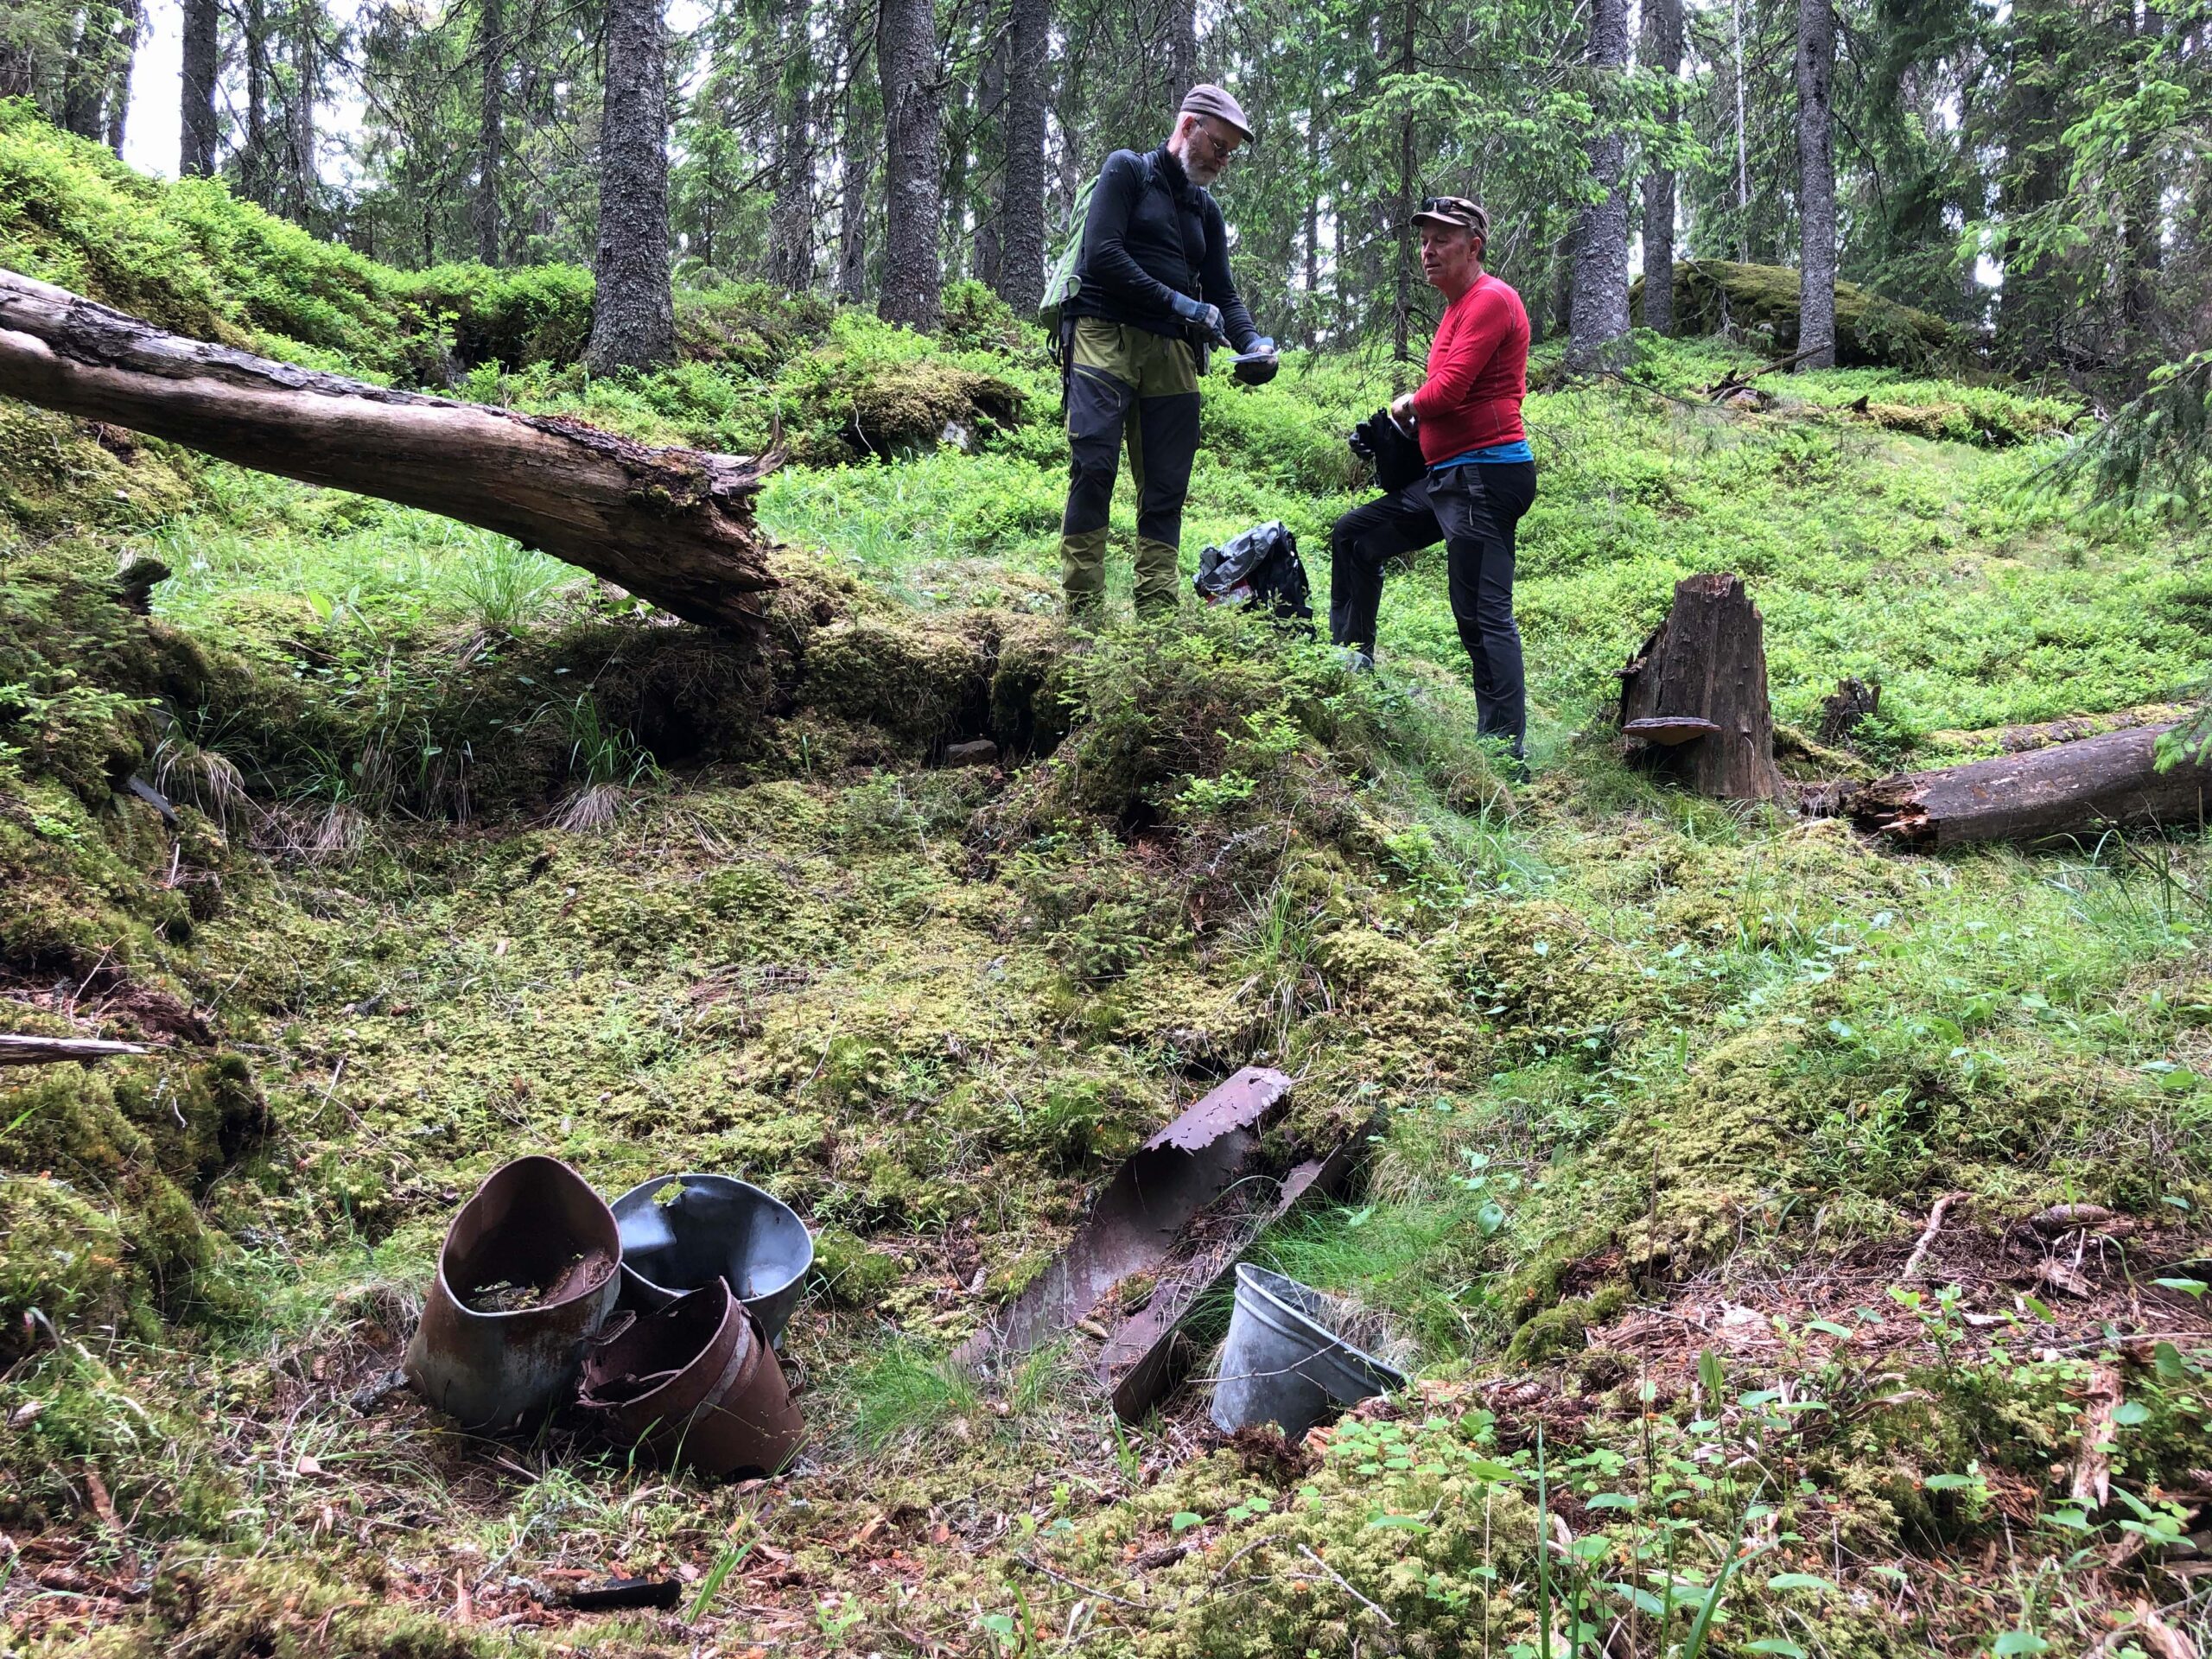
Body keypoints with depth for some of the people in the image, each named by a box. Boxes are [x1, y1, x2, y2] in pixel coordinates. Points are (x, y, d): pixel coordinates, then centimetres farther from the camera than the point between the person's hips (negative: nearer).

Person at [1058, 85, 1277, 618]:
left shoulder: (1206, 211, 23)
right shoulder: (1127, 170, 5)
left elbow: (1223, 294, 20)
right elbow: (1102, 253, -8)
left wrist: (1253, 342, -2)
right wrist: (1177, 303, -12)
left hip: (1172, 353, 6)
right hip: (1106, 335, -6)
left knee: (1166, 488, 1)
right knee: (1094, 470, -15)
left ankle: (1158, 616, 2)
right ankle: (1082, 614, -15)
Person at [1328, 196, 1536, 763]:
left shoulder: (1490, 300, -11)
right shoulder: (1457, 308, 21)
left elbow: (1448, 390, -18)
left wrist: (1407, 406, 2)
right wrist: (1417, 409, 7)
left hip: (1484, 476, -11)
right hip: (1447, 477, 11)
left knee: (1484, 618, -12)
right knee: (1353, 536, 17)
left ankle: (1506, 752, -11)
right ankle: (1350, 663, 23)